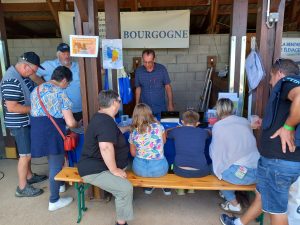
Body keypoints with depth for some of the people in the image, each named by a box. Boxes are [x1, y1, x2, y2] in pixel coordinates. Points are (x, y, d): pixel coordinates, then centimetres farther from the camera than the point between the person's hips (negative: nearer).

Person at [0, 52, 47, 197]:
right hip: (19, 124, -10)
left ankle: (29, 176, 38)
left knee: (28, 151, 21)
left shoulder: (22, 75, 5)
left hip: (26, 121, 10)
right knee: (25, 154, 0)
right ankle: (22, 187, 14)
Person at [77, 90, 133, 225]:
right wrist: (114, 170, -27)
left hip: (97, 164, 11)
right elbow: (106, 147, -37)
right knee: (126, 188, -22)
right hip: (94, 170, -11)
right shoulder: (106, 121, -23)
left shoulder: (101, 117, 12)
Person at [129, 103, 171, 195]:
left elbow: (133, 153, 6)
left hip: (139, 170, 1)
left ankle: (149, 186, 36)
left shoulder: (133, 132, -6)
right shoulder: (158, 126, -9)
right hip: (159, 169, -1)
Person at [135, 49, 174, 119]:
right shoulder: (138, 71, -2)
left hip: (160, 109, -1)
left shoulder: (162, 69, -7)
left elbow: (168, 87, 0)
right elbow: (138, 89, 6)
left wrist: (170, 104, -2)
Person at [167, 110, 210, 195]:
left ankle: (180, 189, 37)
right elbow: (209, 133, 27)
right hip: (200, 172, 1)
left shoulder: (176, 131, -2)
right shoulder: (202, 132, 0)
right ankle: (192, 188, 37)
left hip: (181, 171, 0)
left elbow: (166, 132, 21)